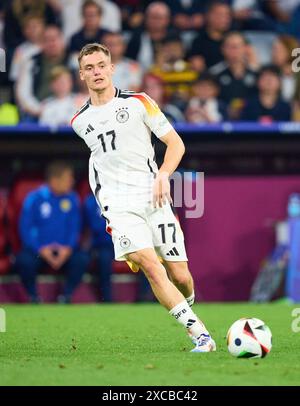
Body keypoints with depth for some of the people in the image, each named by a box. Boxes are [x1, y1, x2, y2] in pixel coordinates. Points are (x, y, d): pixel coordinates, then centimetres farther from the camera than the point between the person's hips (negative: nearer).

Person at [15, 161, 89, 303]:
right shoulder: (34, 199, -8)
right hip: (38, 249, -2)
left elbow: (75, 227, 5)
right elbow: (25, 228, -6)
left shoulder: (72, 198, 1)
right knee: (24, 260, -34)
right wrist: (41, 250, -20)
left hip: (64, 249, 2)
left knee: (82, 259, -27)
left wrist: (68, 248, -15)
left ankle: (66, 296, -5)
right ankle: (33, 297, -7)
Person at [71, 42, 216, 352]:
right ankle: (200, 334, -26)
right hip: (119, 206, 0)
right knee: (150, 266, -24)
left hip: (153, 199, 0)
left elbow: (176, 143, 4)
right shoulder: (79, 122, 12)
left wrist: (162, 175, -12)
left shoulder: (138, 102, 3)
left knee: (180, 277, -3)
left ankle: (187, 306, 35)